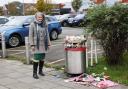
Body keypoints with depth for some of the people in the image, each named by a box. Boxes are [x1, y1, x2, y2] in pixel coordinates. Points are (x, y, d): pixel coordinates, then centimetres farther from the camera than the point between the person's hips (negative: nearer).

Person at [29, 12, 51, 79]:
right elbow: (30, 36, -5)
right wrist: (32, 45, -11)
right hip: (36, 45, -4)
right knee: (36, 59, -7)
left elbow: (47, 35, 13)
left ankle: (40, 71, 26)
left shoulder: (44, 25, 9)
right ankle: (34, 73, 1)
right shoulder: (33, 25, -3)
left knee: (42, 58, 10)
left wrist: (48, 44, 9)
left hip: (43, 45, 4)